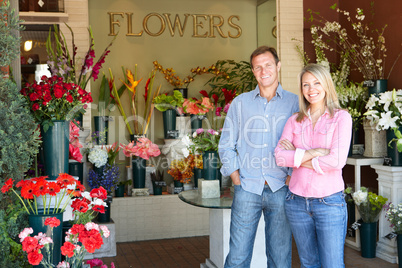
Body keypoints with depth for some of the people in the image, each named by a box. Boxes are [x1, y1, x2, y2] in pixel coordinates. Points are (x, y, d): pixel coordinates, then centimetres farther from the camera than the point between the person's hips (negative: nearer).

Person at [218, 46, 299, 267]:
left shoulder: (294, 103, 5)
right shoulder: (240, 103, 9)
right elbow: (226, 145, 12)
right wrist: (237, 181, 2)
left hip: (280, 190, 0)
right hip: (247, 189, 1)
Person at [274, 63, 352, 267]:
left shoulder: (341, 117, -3)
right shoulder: (295, 121, 7)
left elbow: (337, 160, -16)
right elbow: (280, 156, -5)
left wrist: (297, 157, -8)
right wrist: (313, 153, -14)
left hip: (329, 202, -4)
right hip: (297, 202, 4)